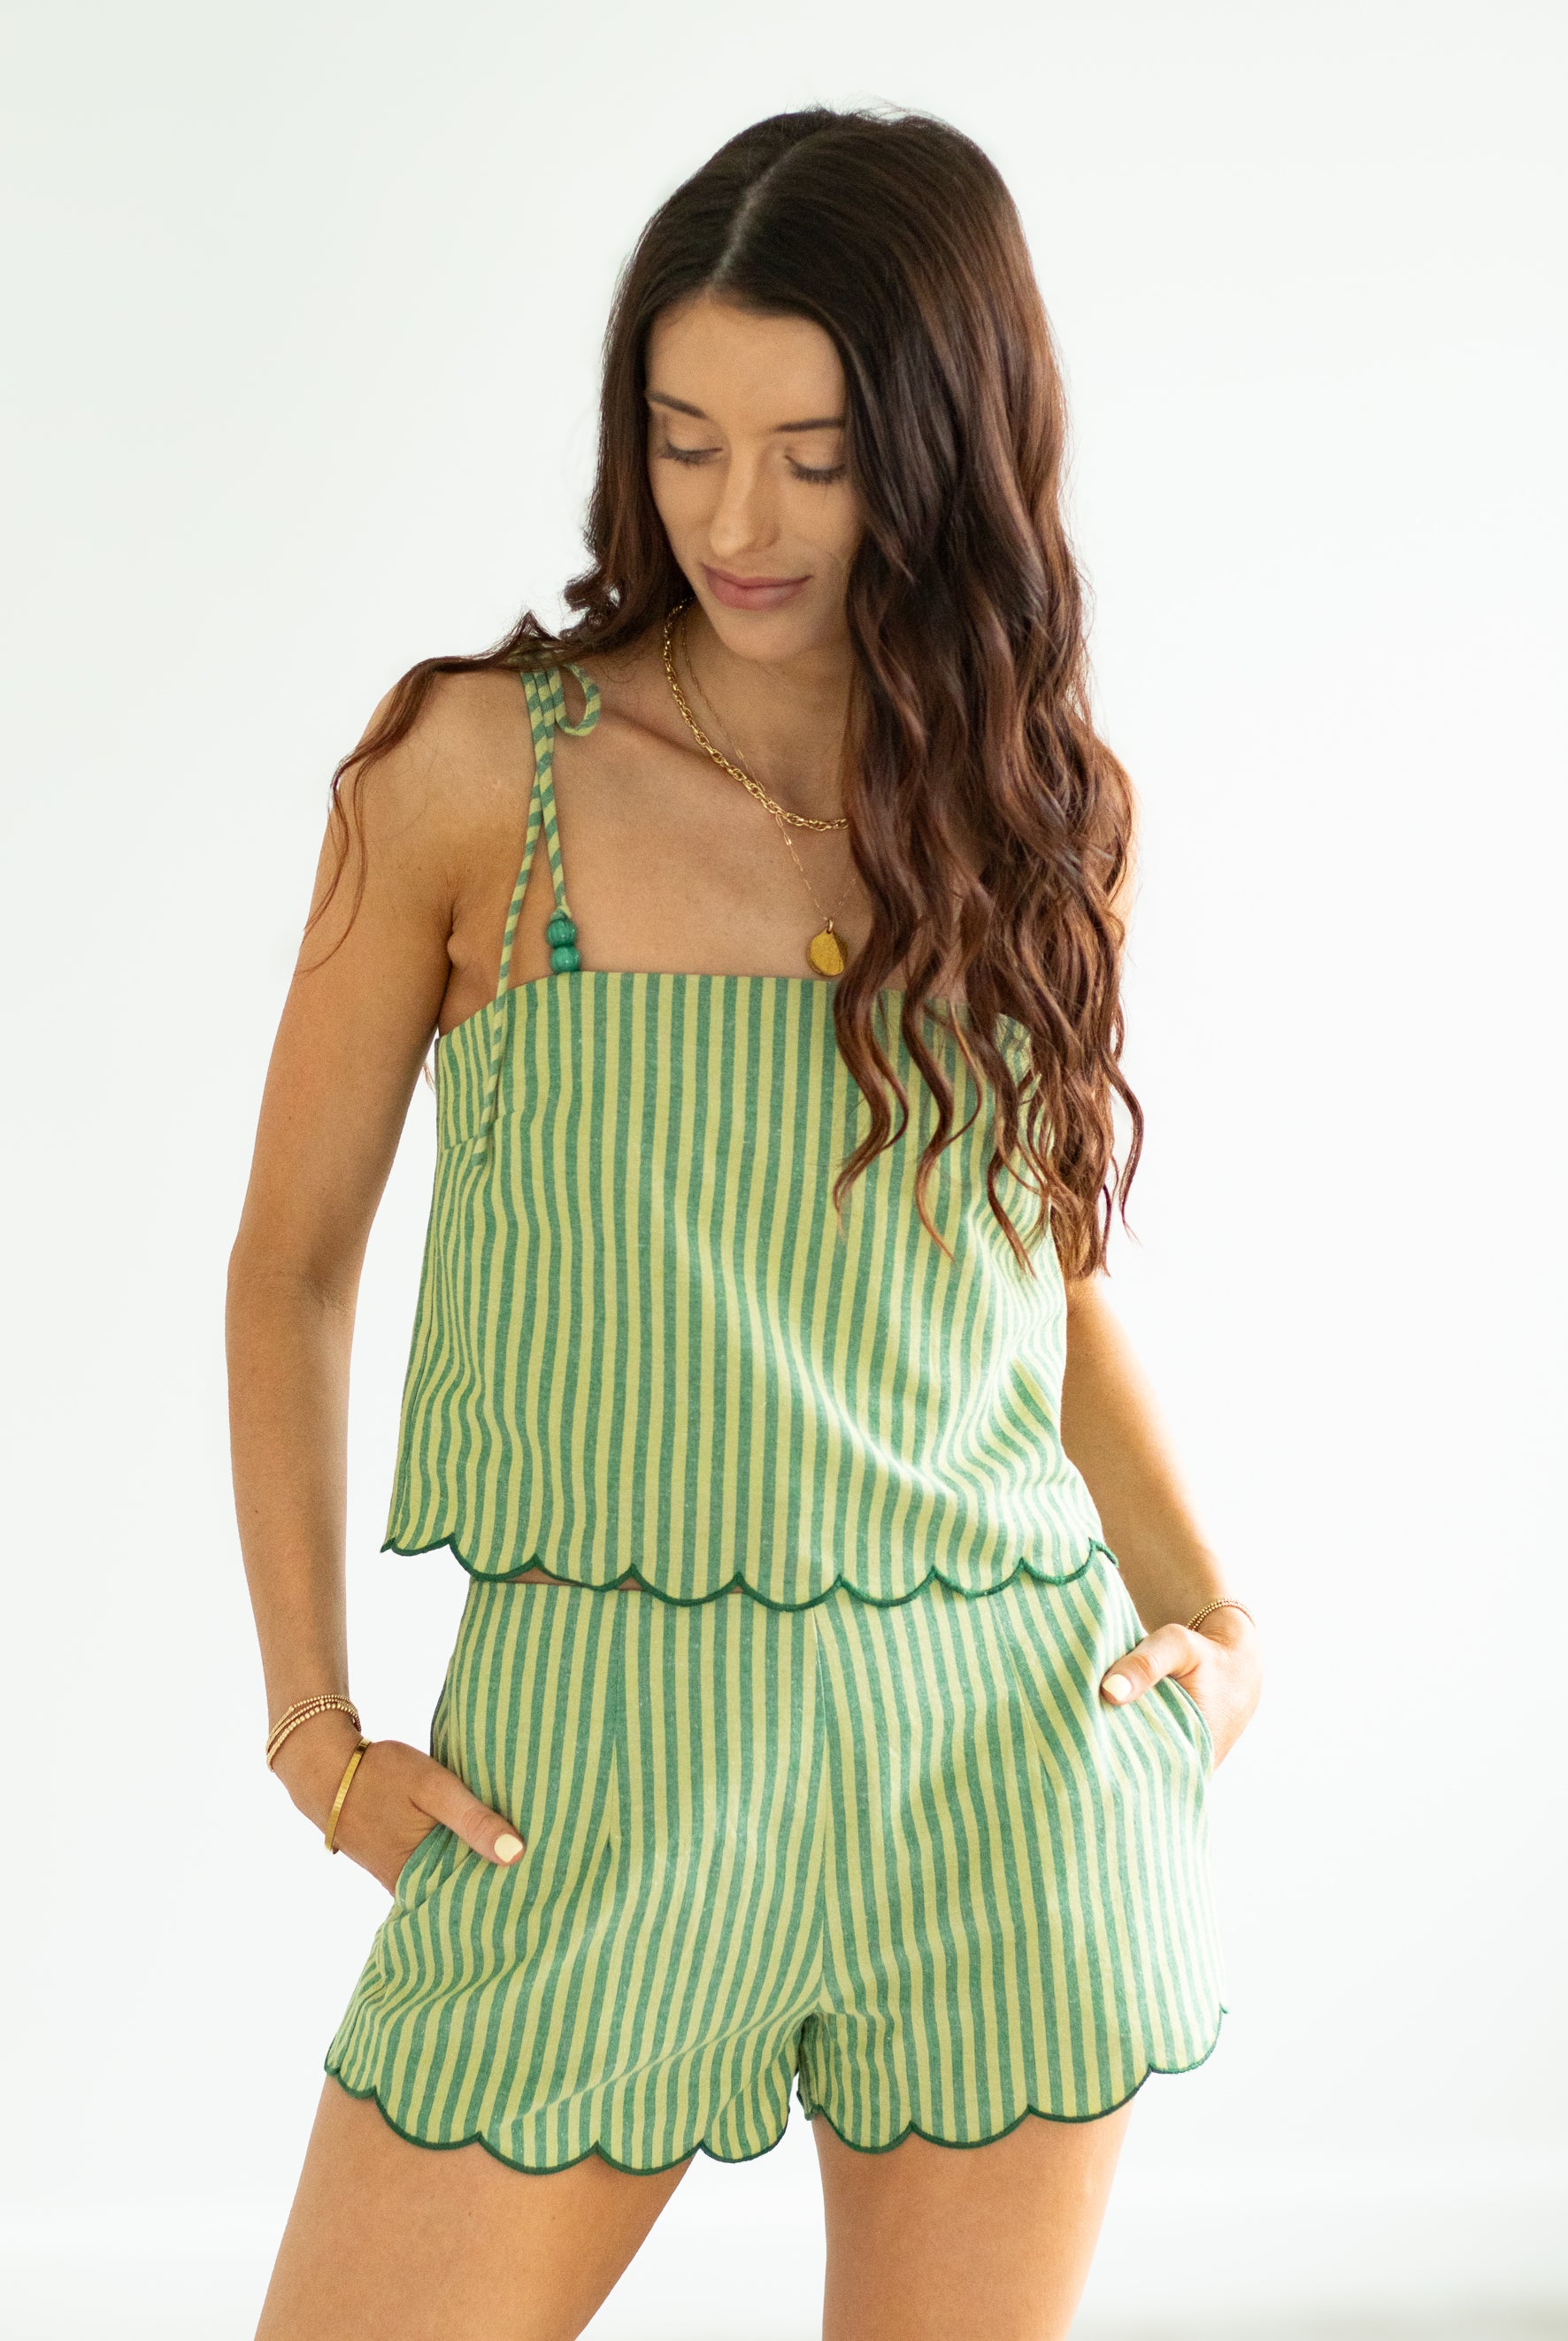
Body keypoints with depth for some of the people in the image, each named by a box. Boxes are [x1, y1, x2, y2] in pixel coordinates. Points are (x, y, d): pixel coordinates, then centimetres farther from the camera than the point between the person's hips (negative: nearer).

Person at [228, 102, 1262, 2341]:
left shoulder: (1043, 805, 6)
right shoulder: (481, 769, -3)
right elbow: (293, 1263, 3)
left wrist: (1206, 1602, 3)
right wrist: (312, 1716, -5)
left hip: (1002, 1754, 2)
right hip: (599, 1760, -2)